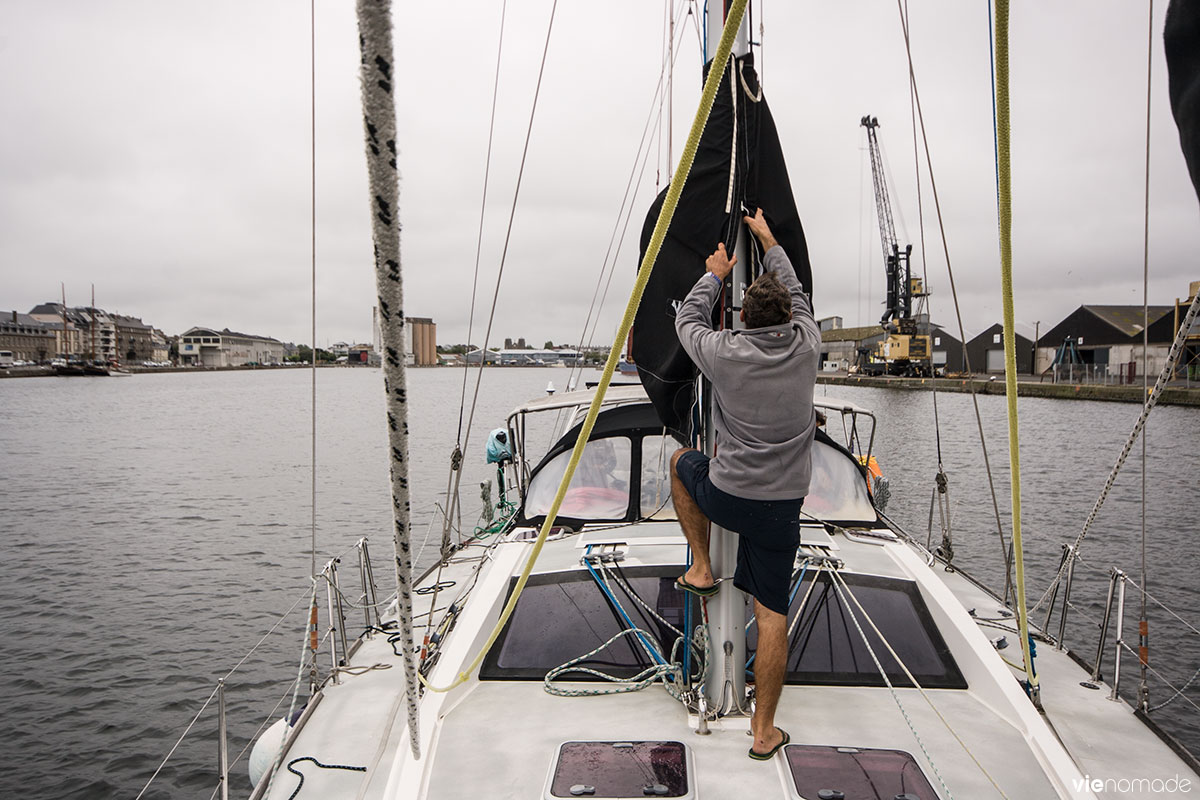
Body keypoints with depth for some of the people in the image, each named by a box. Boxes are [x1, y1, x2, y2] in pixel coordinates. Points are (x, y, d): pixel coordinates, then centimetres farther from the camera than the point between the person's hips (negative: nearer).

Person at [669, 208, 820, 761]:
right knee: (772, 614, 9)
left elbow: (688, 318, 12)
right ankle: (764, 731, 15)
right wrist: (767, 239, 30)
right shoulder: (806, 345, -2)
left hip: (726, 496, -2)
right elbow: (795, 292, 18)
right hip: (783, 505, 2)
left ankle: (701, 568, 27)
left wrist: (714, 274, 26)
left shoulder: (725, 352, -10)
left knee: (682, 460, 31)